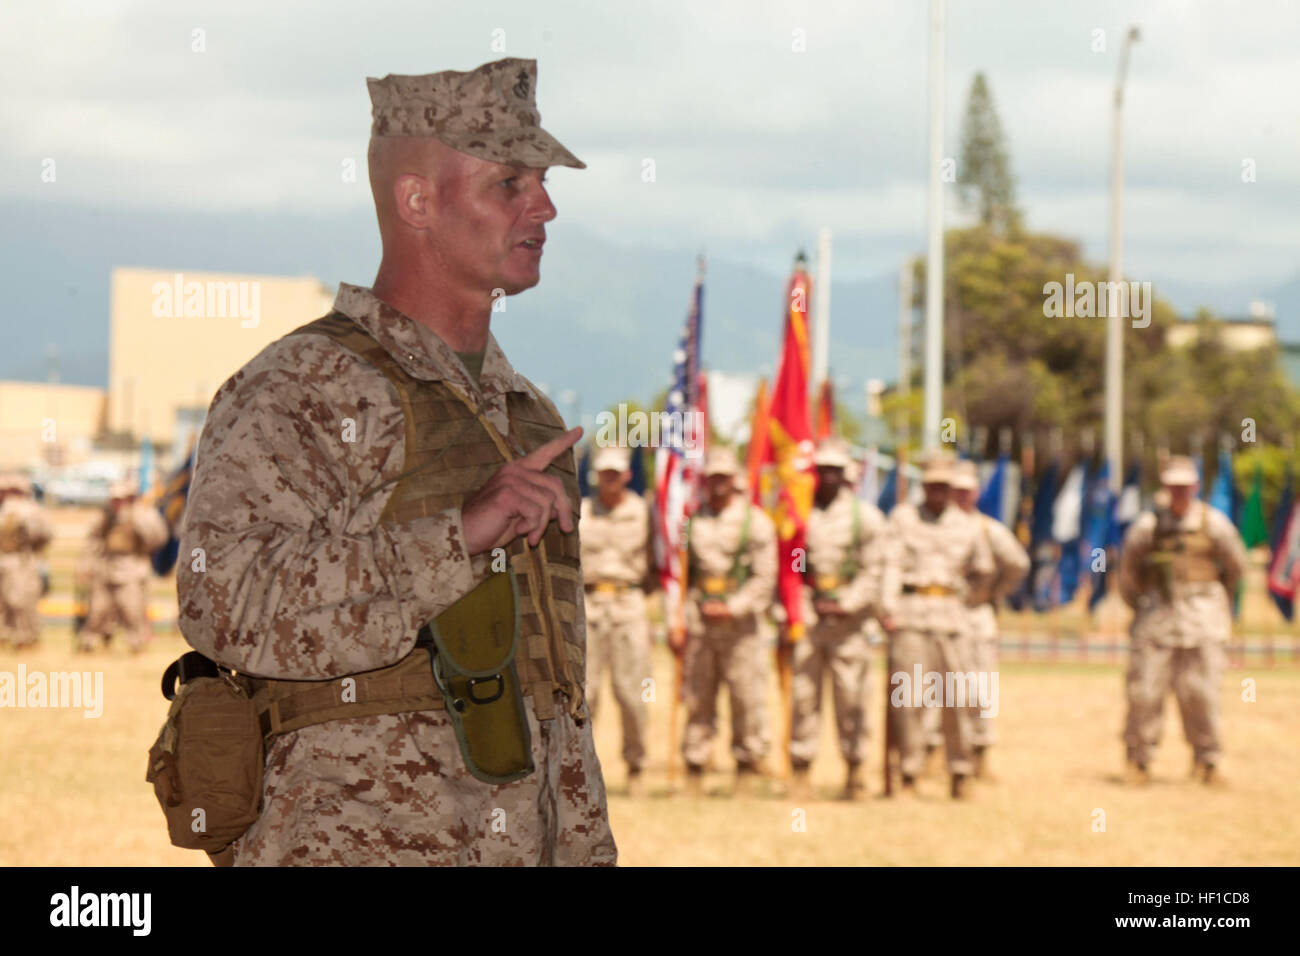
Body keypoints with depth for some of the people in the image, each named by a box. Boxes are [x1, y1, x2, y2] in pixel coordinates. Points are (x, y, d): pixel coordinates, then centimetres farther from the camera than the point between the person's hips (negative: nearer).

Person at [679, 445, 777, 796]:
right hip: (698, 621, 3)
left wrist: (733, 608, -12)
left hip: (739, 621, -3)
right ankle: (694, 768, 7)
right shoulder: (691, 520, 12)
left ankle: (748, 767, 4)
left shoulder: (755, 521, 2)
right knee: (697, 698, 3)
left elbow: (765, 579, -1)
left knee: (748, 696, -4)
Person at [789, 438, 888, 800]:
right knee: (803, 694, -1)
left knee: (851, 695, 0)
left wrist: (847, 606, -10)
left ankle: (855, 772, 8)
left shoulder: (865, 516, 5)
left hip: (849, 616, -1)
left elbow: (873, 571, 2)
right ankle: (800, 768, 4)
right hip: (806, 615, 1)